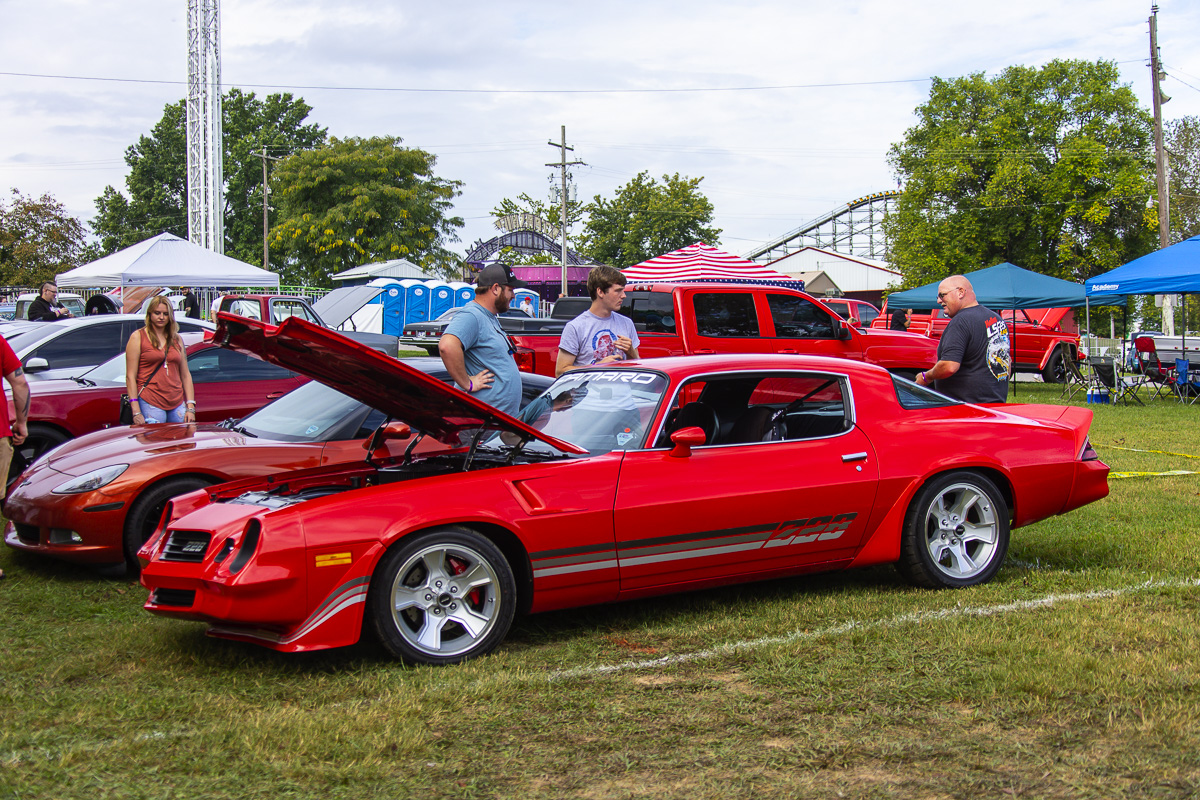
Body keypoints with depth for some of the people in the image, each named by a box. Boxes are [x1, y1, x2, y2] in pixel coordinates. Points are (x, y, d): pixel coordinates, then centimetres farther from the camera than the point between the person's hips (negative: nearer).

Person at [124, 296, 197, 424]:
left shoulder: (176, 339, 17)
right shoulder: (138, 337, 4)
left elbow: (185, 375, 16)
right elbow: (130, 376, -3)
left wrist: (191, 407, 6)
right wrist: (136, 411, -11)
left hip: (178, 404, 4)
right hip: (150, 404, -4)